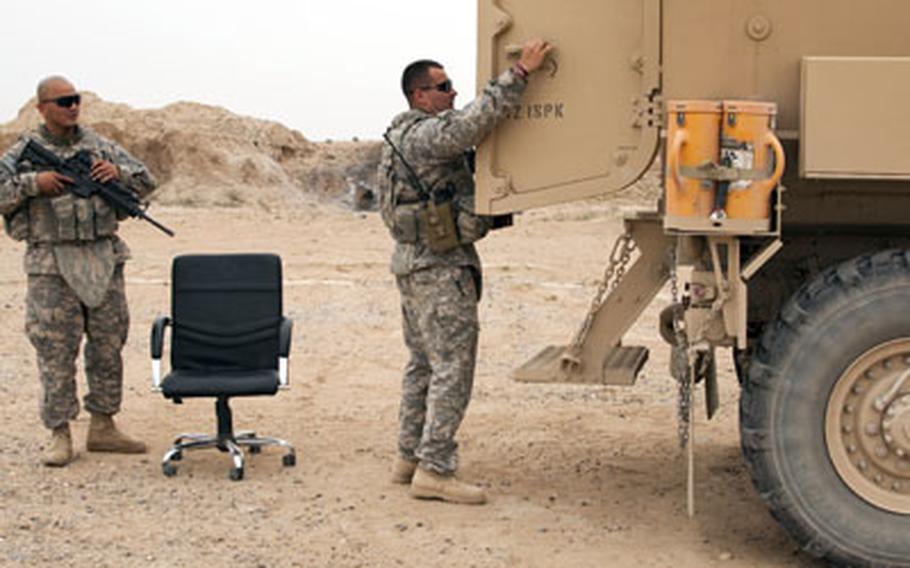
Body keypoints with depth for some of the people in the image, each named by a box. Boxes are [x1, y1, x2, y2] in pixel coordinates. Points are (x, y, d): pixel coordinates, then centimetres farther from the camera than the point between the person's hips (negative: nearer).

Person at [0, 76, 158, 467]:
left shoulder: (99, 145, 11)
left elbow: (146, 182, 10)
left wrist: (117, 173, -9)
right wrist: (33, 183, -16)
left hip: (104, 258, 4)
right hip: (52, 264, -4)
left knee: (108, 344, 8)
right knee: (56, 350, -2)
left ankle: (103, 427, 18)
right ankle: (59, 435, 6)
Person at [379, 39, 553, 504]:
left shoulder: (408, 135, 18)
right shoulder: (426, 134, -16)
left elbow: (472, 127, 19)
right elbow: (474, 121, -31)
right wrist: (520, 73, -30)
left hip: (413, 262, 11)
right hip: (440, 266, -11)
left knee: (424, 363, 15)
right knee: (453, 366, -9)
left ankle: (409, 457, 21)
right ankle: (434, 470, -8)